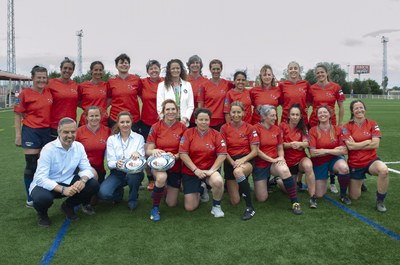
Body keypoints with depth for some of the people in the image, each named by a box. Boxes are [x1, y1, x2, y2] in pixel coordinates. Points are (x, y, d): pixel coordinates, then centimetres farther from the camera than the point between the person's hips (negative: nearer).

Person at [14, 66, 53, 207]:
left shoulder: (49, 91, 4)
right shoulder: (25, 93, -7)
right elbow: (17, 114, -5)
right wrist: (18, 134, -9)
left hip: (46, 131, 4)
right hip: (31, 131, -4)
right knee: (31, 165, 1)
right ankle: (30, 198, 14)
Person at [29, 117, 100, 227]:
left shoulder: (79, 146, -5)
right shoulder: (48, 149, -21)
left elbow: (87, 168, -6)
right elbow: (40, 178, -26)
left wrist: (83, 180, -31)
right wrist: (63, 189, -37)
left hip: (68, 182, 5)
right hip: (46, 184, -5)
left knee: (93, 185, -16)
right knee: (42, 198, -37)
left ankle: (68, 206, 11)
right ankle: (42, 213, 4)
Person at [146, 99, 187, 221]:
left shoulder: (182, 128, -6)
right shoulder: (155, 127, -6)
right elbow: (148, 151, -6)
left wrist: (175, 156, -24)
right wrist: (154, 151, -29)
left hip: (175, 166, 2)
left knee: (171, 204, 6)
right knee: (161, 177, -39)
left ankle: (168, 188, 40)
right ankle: (155, 207, -15)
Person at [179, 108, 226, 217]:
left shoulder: (215, 134, -3)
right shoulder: (188, 133, -5)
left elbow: (222, 155, -7)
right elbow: (183, 154, -10)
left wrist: (212, 170, -18)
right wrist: (196, 170, -16)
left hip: (209, 168, 0)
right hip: (190, 171, 1)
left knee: (218, 181, -37)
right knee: (189, 207, -2)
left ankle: (216, 206, -6)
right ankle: (201, 189, 32)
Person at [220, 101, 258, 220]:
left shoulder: (249, 128, 0)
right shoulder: (224, 128, 2)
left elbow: (254, 151, -3)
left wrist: (242, 160, -19)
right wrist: (233, 163, -16)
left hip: (246, 160, -2)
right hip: (230, 162, 2)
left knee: (238, 171, -41)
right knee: (235, 202, -3)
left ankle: (250, 208, -29)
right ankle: (240, 186, 36)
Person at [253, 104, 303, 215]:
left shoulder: (277, 129, 5)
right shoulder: (256, 128, -10)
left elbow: (280, 148, 12)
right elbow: (256, 150, -13)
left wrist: (281, 157, -9)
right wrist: (271, 160, -16)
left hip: (275, 162, 2)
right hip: (260, 164, -2)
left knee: (284, 170, -36)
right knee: (262, 199, -1)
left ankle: (295, 203, -26)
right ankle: (267, 182, 34)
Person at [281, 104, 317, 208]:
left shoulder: (303, 128, 5)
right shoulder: (283, 126, -3)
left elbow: (306, 144, -8)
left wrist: (300, 144, -31)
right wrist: (290, 145, -28)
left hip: (301, 158, 1)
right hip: (287, 160, 0)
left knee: (308, 166, -36)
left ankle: (313, 197, -27)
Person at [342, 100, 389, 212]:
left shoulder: (372, 124, -1)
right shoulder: (347, 127, -4)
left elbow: (375, 144, -11)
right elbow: (350, 146, -15)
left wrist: (357, 145, -12)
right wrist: (368, 141, -10)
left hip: (371, 160, 0)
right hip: (354, 164, 0)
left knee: (384, 170, -38)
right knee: (354, 197, 7)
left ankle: (380, 201, -16)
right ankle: (359, 182, 43)